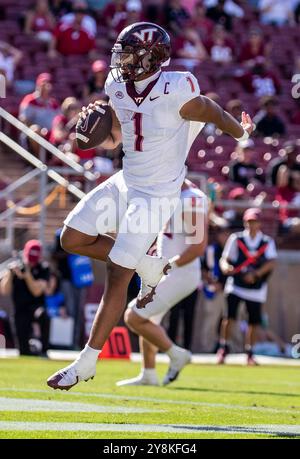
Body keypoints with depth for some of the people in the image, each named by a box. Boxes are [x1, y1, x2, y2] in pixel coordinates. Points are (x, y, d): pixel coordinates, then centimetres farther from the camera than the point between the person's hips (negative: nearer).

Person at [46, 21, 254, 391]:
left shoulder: (176, 93, -24)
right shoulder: (117, 87, -2)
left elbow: (217, 116, -5)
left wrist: (242, 133, 14)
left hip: (157, 196, -7)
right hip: (125, 183, 8)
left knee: (117, 276, -6)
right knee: (72, 240, 2)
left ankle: (86, 363, 2)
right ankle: (149, 267, 19)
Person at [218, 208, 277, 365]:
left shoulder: (267, 242, 2)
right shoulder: (236, 239, 1)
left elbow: (271, 263, -11)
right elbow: (225, 258, -2)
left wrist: (256, 274, -25)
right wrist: (225, 267, -26)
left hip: (256, 288, 1)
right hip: (235, 285, -1)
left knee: (254, 321, 4)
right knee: (230, 316, -15)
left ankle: (249, 353, 19)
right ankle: (224, 348, -3)